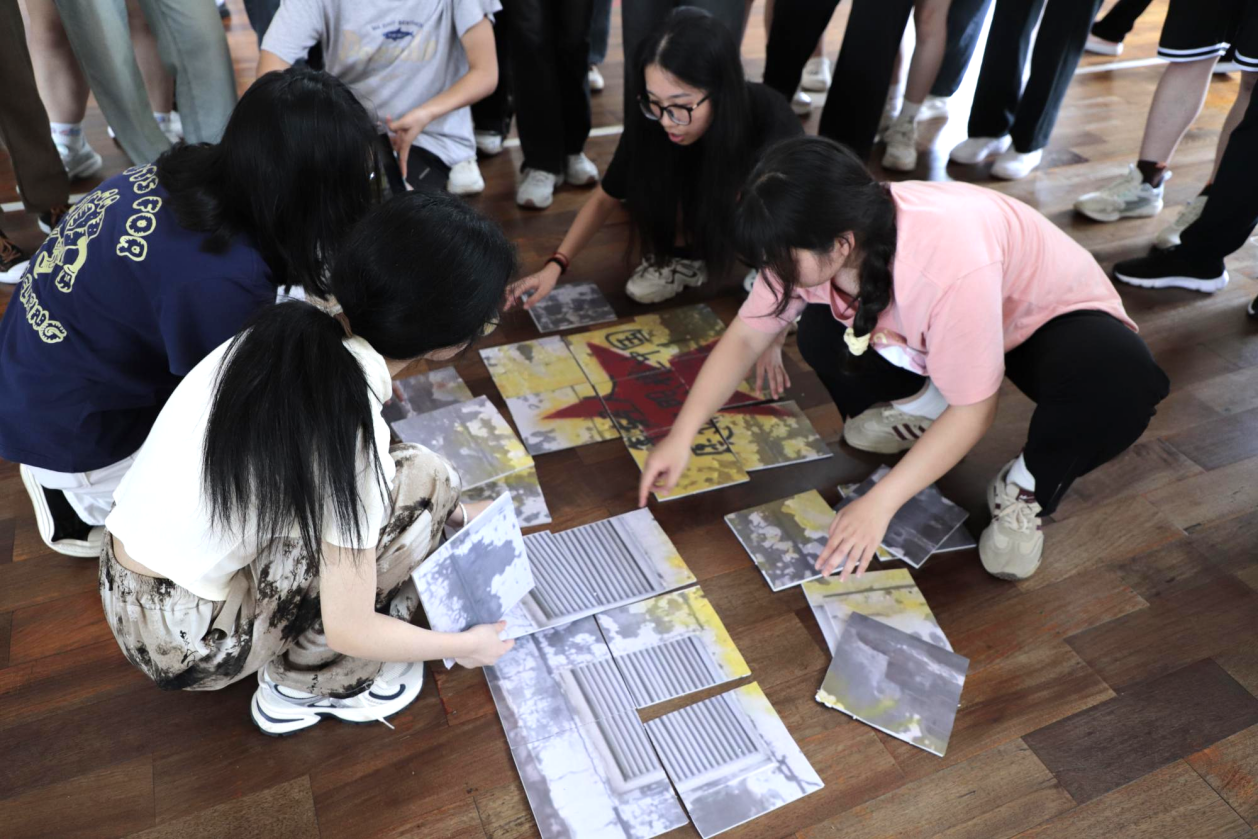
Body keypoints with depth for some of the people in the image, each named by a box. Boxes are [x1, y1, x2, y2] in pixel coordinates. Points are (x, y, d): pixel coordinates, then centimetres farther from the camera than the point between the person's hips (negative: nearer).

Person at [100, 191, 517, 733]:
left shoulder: (292, 331, -8)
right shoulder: (350, 428, -28)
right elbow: (348, 630, -18)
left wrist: (453, 513, 17)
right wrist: (464, 645, -2)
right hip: (186, 644, -7)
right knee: (421, 482, -12)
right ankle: (307, 683, 3)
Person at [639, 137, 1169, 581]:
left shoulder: (951, 267, -43)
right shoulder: (817, 241, -25)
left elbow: (972, 411, -32)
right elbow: (746, 336, -15)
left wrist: (879, 504, -33)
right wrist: (681, 437, -19)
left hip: (1054, 311, -5)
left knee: (1121, 384, -38)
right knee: (821, 336, -18)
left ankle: (1027, 491, -8)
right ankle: (921, 404, 9)